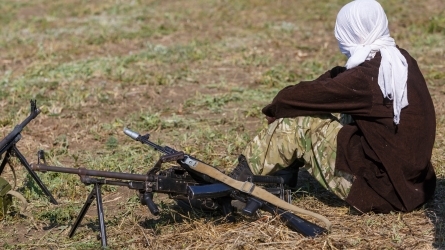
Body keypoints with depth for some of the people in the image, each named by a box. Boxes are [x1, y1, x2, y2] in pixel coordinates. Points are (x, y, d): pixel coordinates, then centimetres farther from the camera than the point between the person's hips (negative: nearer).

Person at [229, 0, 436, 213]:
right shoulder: (400, 59, 5)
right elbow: (338, 77, 13)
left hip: (382, 185, -9)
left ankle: (238, 181, 8)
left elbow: (312, 94, -11)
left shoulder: (366, 77, -21)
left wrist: (275, 107, 9)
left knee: (298, 122, -5)